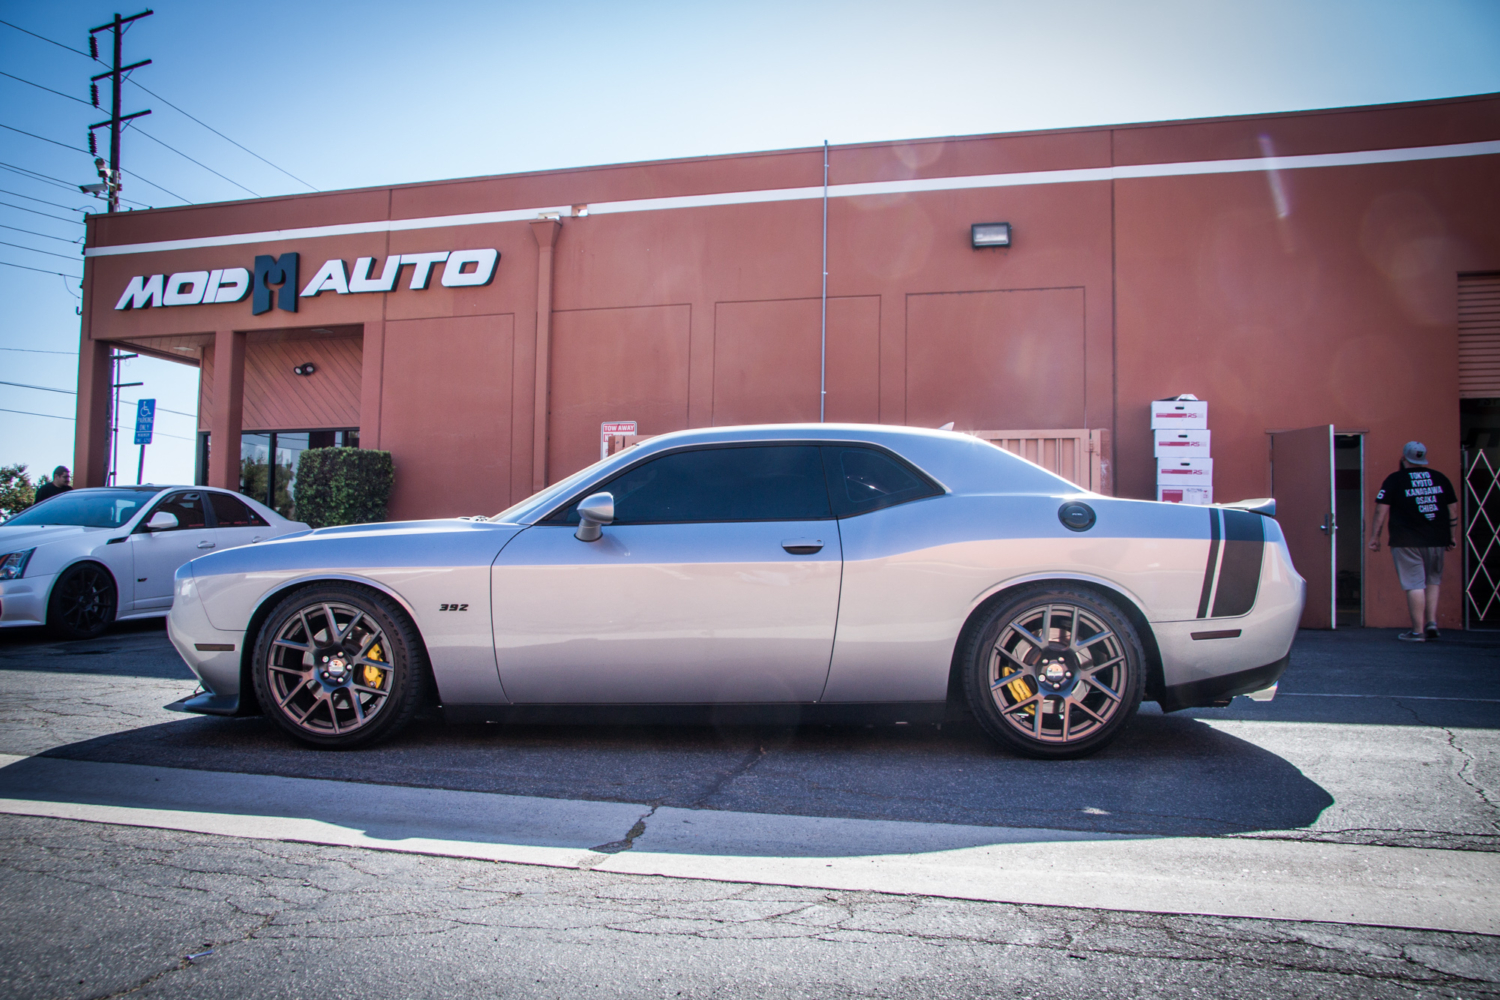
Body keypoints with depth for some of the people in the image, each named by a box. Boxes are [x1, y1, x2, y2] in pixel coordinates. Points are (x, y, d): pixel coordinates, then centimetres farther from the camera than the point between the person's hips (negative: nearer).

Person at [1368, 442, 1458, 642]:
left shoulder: (1394, 480, -3)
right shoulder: (1440, 478, 9)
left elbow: (1381, 510, -8)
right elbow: (1453, 508, 12)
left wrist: (1374, 536, -3)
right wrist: (1453, 536, 19)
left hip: (1407, 542, -4)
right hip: (1437, 540, 4)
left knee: (1414, 584, -3)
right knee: (1433, 581, 20)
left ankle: (1417, 631, -2)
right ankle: (1431, 621, 10)